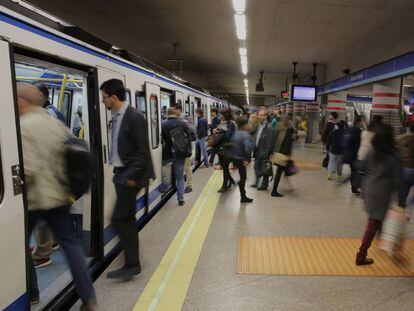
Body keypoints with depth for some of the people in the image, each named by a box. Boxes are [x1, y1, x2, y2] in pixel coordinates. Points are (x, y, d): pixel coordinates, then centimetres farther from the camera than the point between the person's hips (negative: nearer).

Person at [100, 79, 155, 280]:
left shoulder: (135, 117, -14)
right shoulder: (117, 117, 11)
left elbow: (143, 151, -17)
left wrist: (132, 176, -18)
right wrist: (118, 171, 10)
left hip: (130, 176, -9)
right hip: (120, 174, 9)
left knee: (119, 219, -7)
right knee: (127, 220, 14)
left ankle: (132, 264, 8)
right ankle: (132, 262, 27)